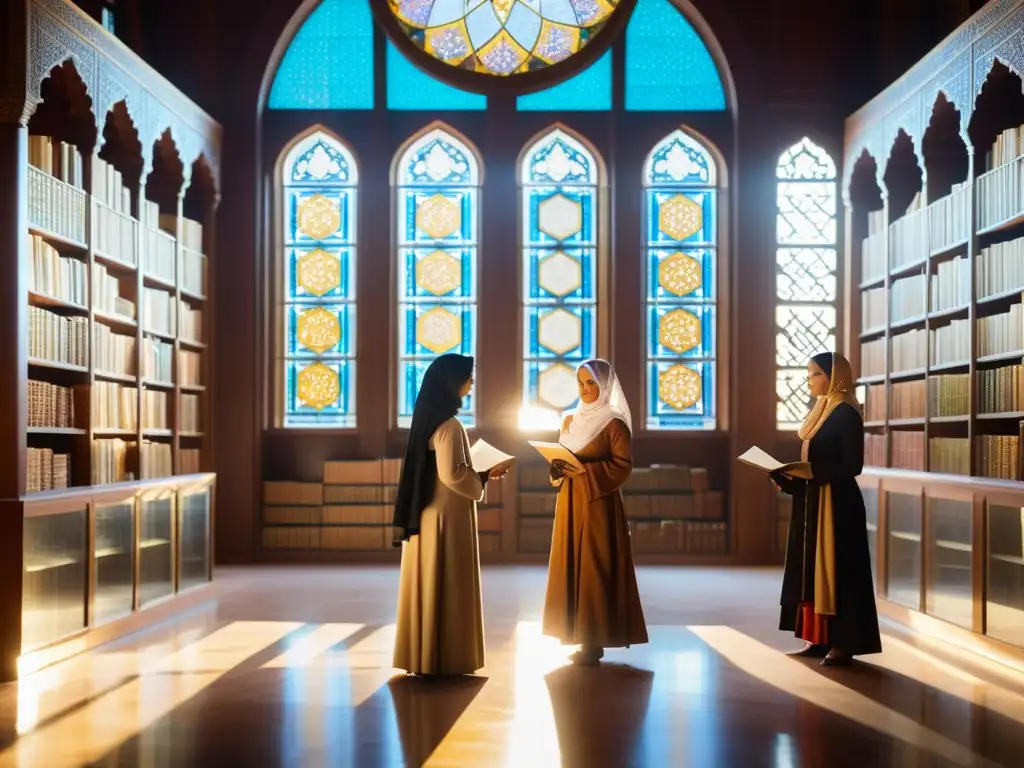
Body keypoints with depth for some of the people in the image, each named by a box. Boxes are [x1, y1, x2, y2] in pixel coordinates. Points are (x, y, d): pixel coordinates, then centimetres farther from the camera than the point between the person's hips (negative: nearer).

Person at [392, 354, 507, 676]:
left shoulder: (429, 418, 11)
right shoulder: (449, 425, -18)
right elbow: (452, 474, -22)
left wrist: (478, 474, 15)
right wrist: (484, 476, -7)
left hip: (426, 513, 9)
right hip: (446, 516, -9)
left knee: (428, 583, 12)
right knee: (445, 585, -2)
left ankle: (423, 656, 18)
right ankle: (443, 658, 4)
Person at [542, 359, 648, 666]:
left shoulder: (613, 422, -7)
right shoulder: (571, 420, 13)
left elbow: (623, 464, -11)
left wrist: (586, 471, -20)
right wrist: (558, 468, -3)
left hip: (598, 502, -7)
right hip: (569, 502, 7)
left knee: (595, 567, -6)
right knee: (571, 565, 6)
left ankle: (596, 639, 0)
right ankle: (578, 634, 13)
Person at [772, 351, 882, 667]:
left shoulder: (846, 414, -13)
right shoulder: (819, 411, 14)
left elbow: (852, 466, -18)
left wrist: (811, 473, -27)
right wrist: (788, 477, 2)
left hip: (836, 504, -9)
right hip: (811, 502, 9)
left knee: (836, 569, -5)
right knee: (811, 569, 10)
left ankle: (844, 643, 3)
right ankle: (819, 639, 16)